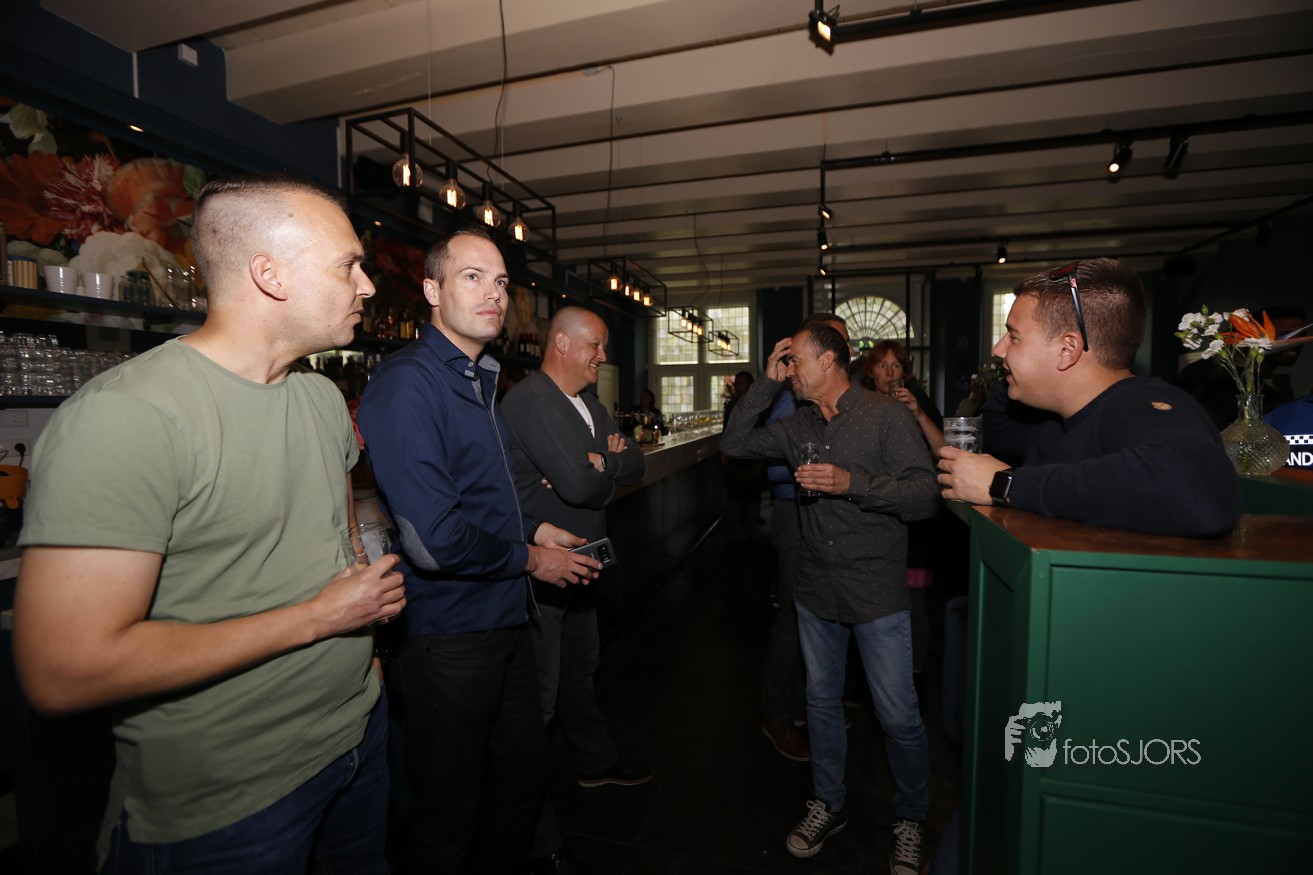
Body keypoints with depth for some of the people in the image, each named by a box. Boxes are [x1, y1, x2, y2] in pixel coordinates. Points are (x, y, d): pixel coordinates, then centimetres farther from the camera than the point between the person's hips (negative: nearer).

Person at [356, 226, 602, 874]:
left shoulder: (478, 380, 11)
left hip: (505, 621, 9)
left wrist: (535, 530, 7)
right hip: (448, 635, -9)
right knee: (447, 818, 13)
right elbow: (434, 540, -27)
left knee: (524, 778, 25)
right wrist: (530, 559, -12)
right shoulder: (408, 383, -20)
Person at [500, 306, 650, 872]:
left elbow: (634, 466, 5)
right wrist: (609, 461, -9)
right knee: (539, 696, 2)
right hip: (538, 569, -9)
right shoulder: (531, 400, -21)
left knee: (580, 669, 26)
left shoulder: (589, 404, 11)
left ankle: (595, 761, 48)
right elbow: (579, 484, -30)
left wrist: (598, 464, -15)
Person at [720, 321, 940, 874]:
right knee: (822, 700, 18)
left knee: (898, 716, 6)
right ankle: (828, 805, 39)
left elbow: (925, 497, -16)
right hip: (816, 590, 5)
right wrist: (766, 382, -2)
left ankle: (910, 819, 33)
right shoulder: (798, 426, 6)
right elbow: (734, 444, 3)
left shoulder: (886, 416, -11)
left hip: (876, 593, -5)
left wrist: (852, 483, -26)